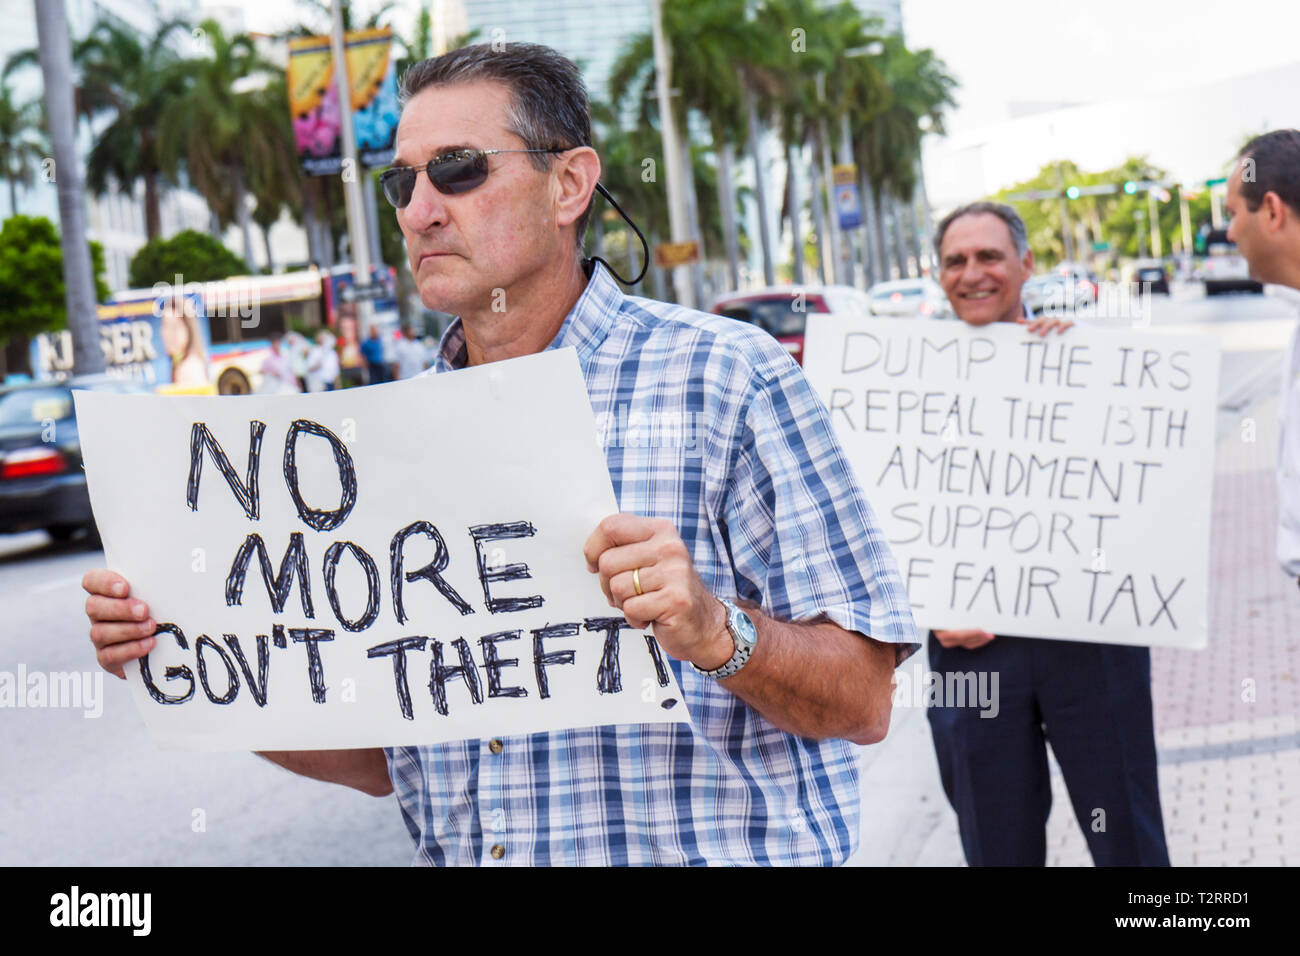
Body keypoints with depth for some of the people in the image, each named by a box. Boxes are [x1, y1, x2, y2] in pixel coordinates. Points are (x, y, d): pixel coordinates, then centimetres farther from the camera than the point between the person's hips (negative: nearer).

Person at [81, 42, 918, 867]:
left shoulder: (726, 377, -3)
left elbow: (863, 702, -5)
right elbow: (384, 757, 14)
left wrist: (716, 633, -22)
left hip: (715, 851, -3)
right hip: (452, 853, 4)